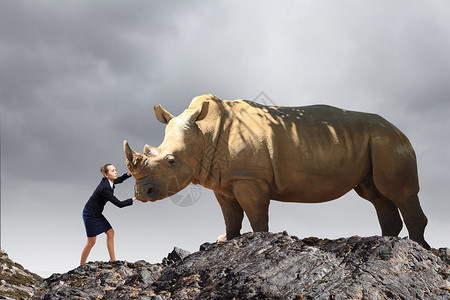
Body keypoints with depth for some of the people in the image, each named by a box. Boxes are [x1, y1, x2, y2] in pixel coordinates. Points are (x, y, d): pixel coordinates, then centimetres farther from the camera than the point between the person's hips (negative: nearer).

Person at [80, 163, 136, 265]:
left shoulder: (109, 181, -4)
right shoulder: (104, 188, -29)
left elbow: (120, 180, 20)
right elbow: (119, 204, -27)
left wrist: (129, 173, 1)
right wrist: (134, 198, -20)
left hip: (97, 214, 9)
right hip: (90, 214, -9)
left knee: (110, 233, 7)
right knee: (91, 242, -1)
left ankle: (112, 260, 15)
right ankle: (81, 266, 11)